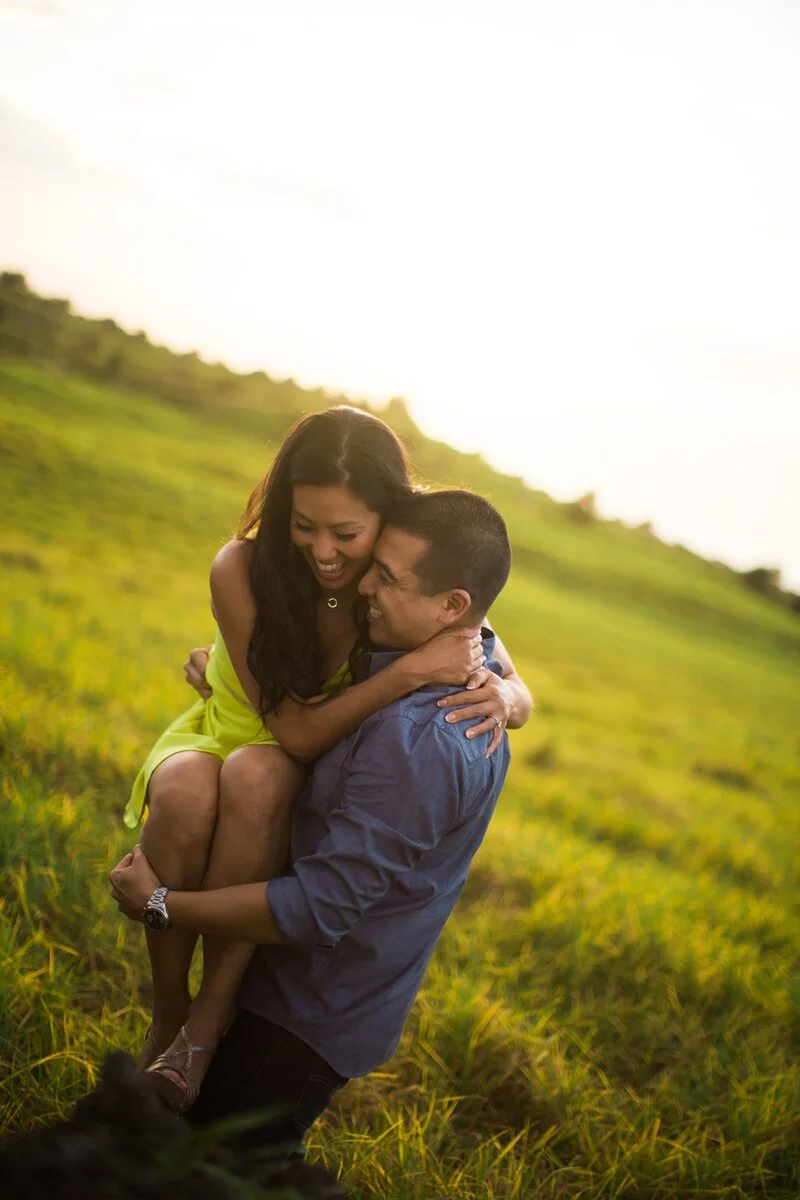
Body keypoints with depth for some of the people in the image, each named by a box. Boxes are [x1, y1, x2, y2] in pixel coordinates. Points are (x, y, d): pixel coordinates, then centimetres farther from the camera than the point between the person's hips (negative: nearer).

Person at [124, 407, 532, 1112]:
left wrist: (501, 698, -31)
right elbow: (296, 731, -27)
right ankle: (166, 1018, -21)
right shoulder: (244, 569, -24)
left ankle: (209, 1018, -30)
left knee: (257, 773, -37)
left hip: (306, 787, 1)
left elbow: (517, 690, -5)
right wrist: (412, 672, -39)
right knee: (188, 791, -38)